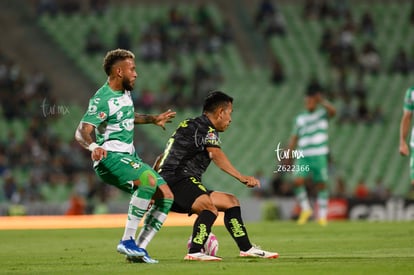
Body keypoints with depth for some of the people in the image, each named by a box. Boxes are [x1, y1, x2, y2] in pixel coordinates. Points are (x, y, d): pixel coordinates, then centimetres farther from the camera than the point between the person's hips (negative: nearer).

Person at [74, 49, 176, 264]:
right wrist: (93, 147, -44)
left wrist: (152, 119, 39)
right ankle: (127, 241, -29)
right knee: (149, 180, -34)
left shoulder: (125, 92, 14)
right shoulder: (102, 99, -15)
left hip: (129, 157, 10)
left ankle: (140, 247, 4)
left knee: (166, 196, 0)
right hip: (110, 158, -10)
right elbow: (82, 132, -25)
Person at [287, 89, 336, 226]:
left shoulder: (322, 113, 3)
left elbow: (333, 111, -20)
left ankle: (322, 216, 9)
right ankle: (305, 209, 2)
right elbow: (294, 138, 15)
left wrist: (322, 101, -32)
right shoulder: (300, 118, 13)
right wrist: (289, 156, 10)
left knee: (321, 184, 0)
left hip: (319, 155, -2)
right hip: (303, 156, 2)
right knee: (297, 181, -15)